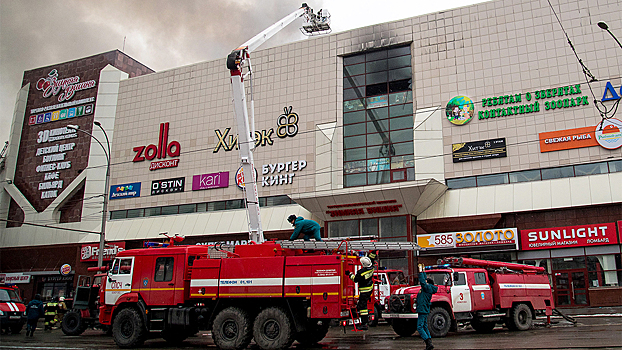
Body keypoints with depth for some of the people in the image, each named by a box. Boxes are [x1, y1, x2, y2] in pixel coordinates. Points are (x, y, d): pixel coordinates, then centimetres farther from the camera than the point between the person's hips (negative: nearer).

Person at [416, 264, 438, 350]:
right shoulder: (427, 288, 13)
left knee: (420, 328, -11)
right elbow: (424, 280, 26)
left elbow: (423, 281, -24)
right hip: (424, 310, 10)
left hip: (423, 310, -10)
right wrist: (423, 271, 28)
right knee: (425, 327, 13)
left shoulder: (428, 287, -12)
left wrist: (421, 272, -18)